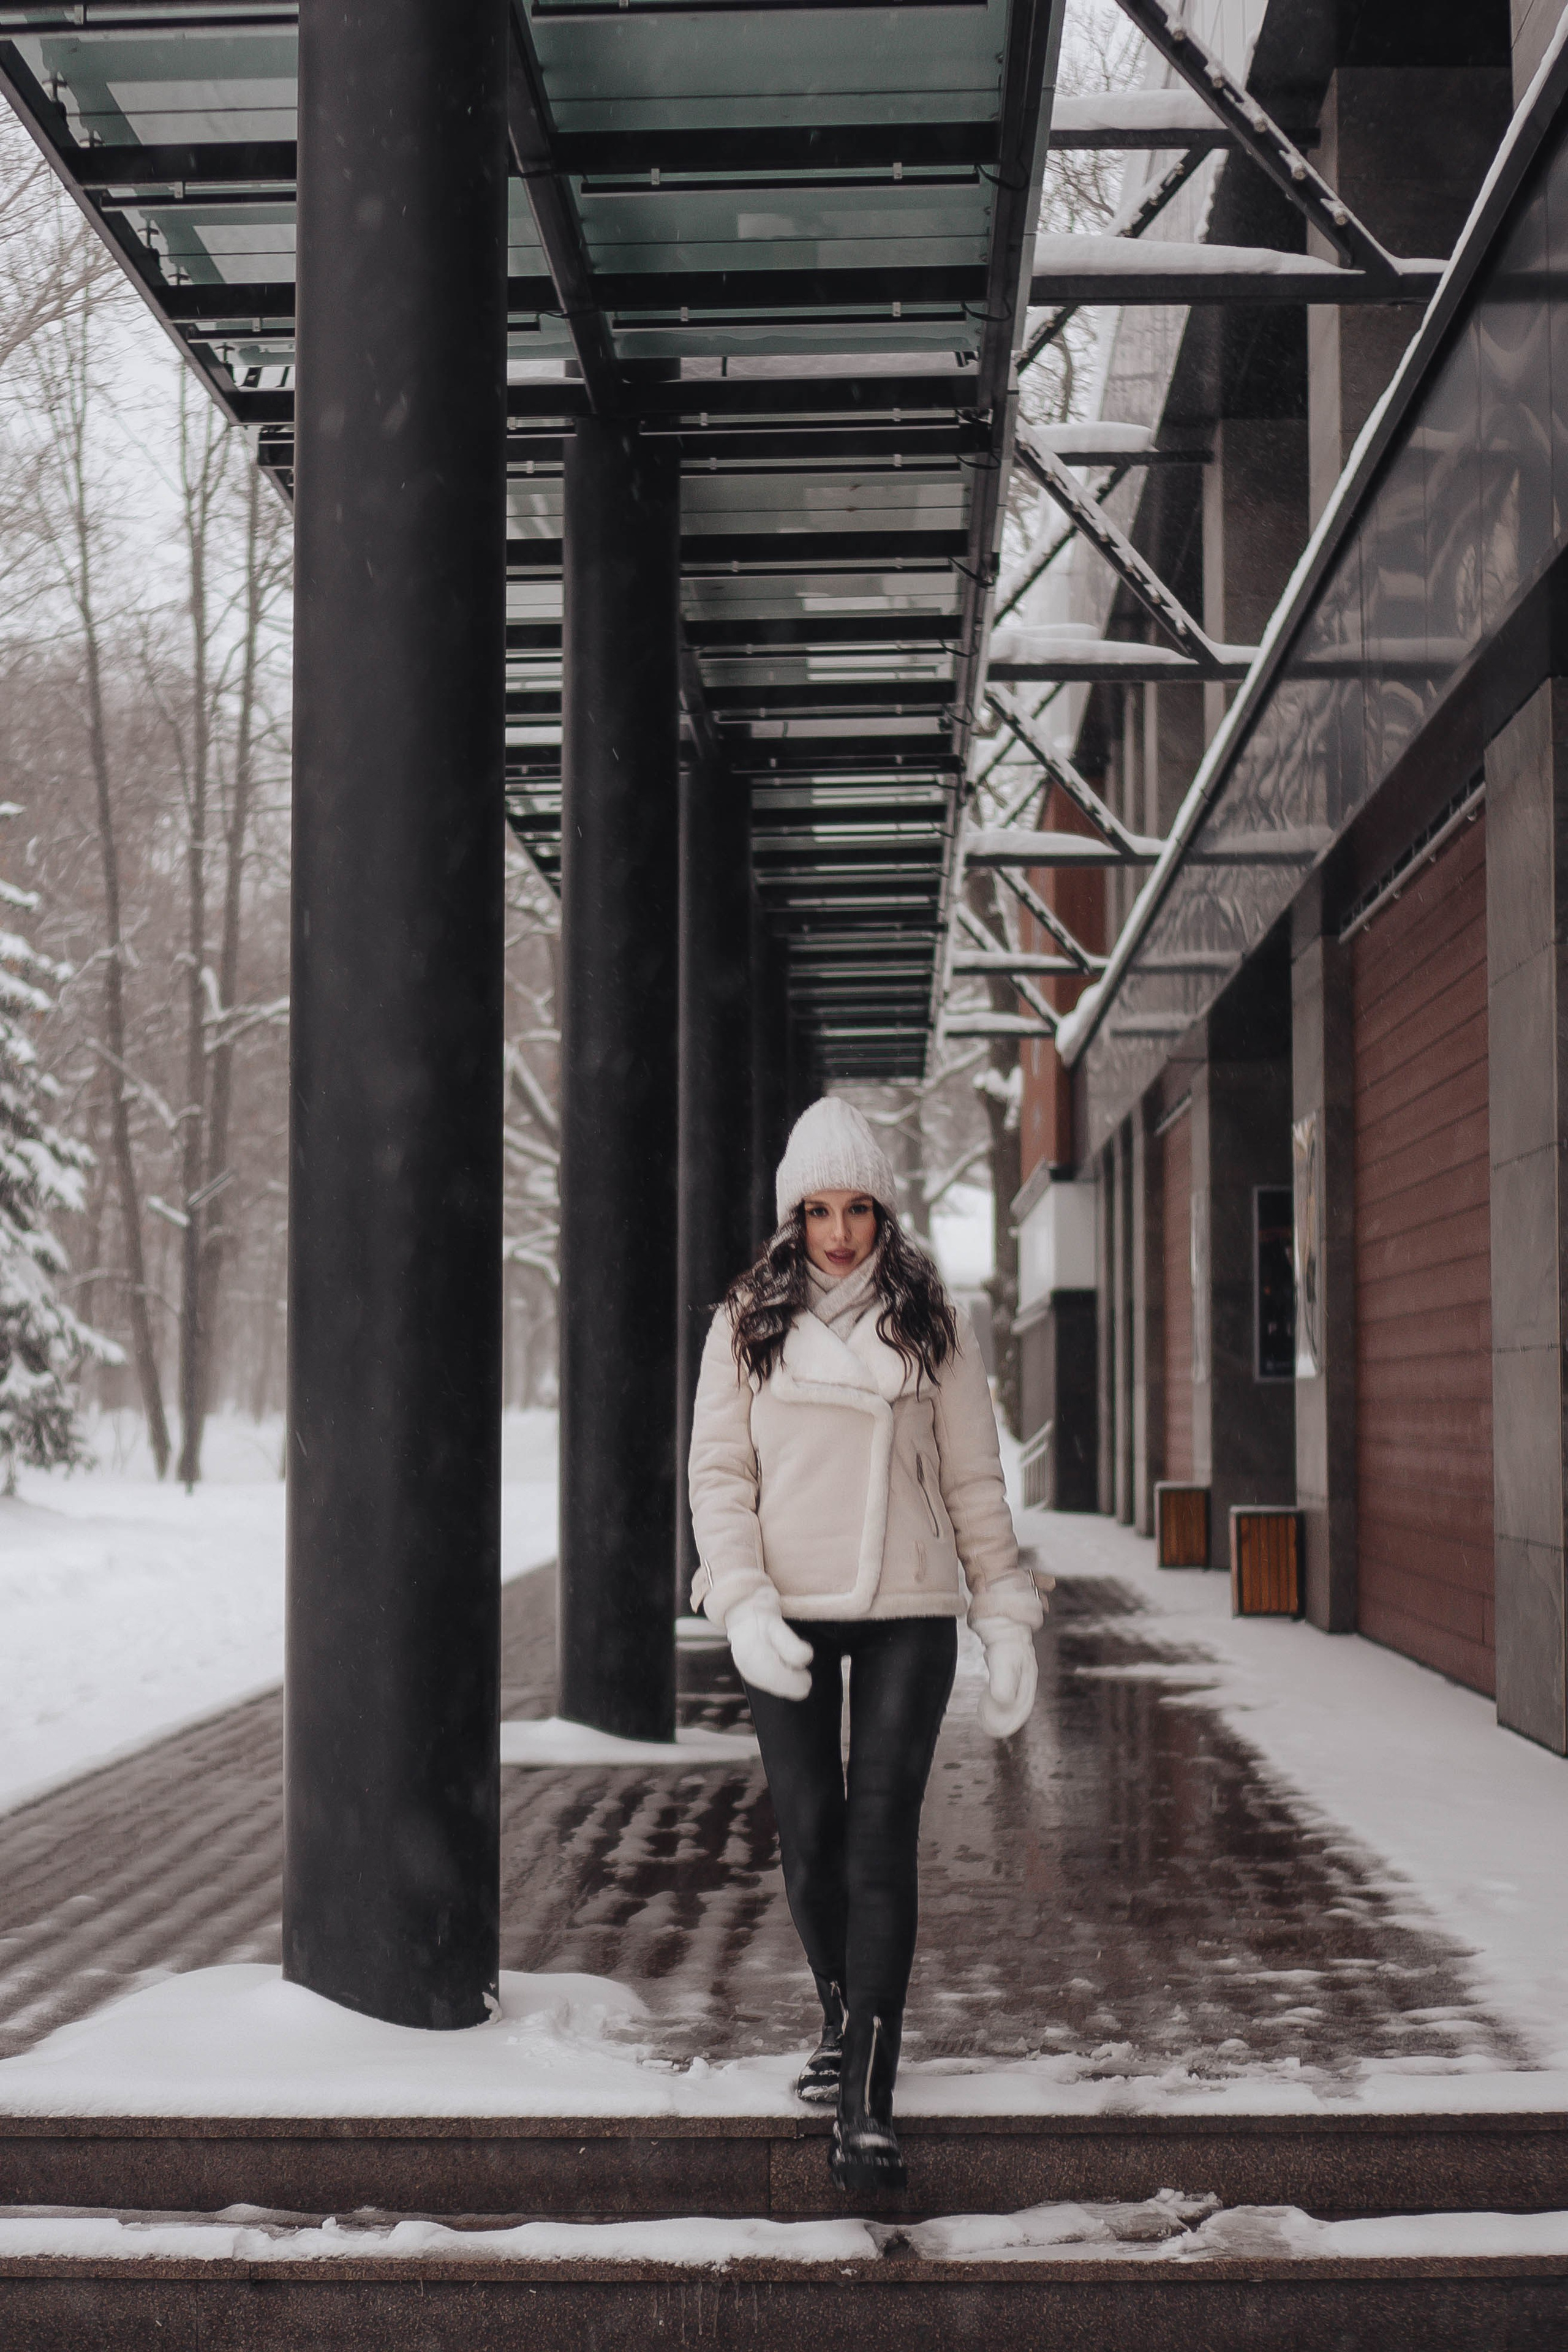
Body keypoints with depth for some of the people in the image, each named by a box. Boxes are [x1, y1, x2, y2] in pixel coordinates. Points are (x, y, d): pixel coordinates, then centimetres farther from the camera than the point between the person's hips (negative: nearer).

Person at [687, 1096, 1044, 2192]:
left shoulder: (932, 1325, 5)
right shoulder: (748, 1328, 5)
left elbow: (974, 1482, 8)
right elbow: (719, 1475, 3)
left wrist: (1008, 1615, 5)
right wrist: (742, 1604, -11)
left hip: (909, 1614, -1)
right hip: (789, 1617, 1)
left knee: (883, 1843, -7)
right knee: (811, 1837, 7)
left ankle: (868, 2101, -6)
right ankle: (843, 2016, 35)